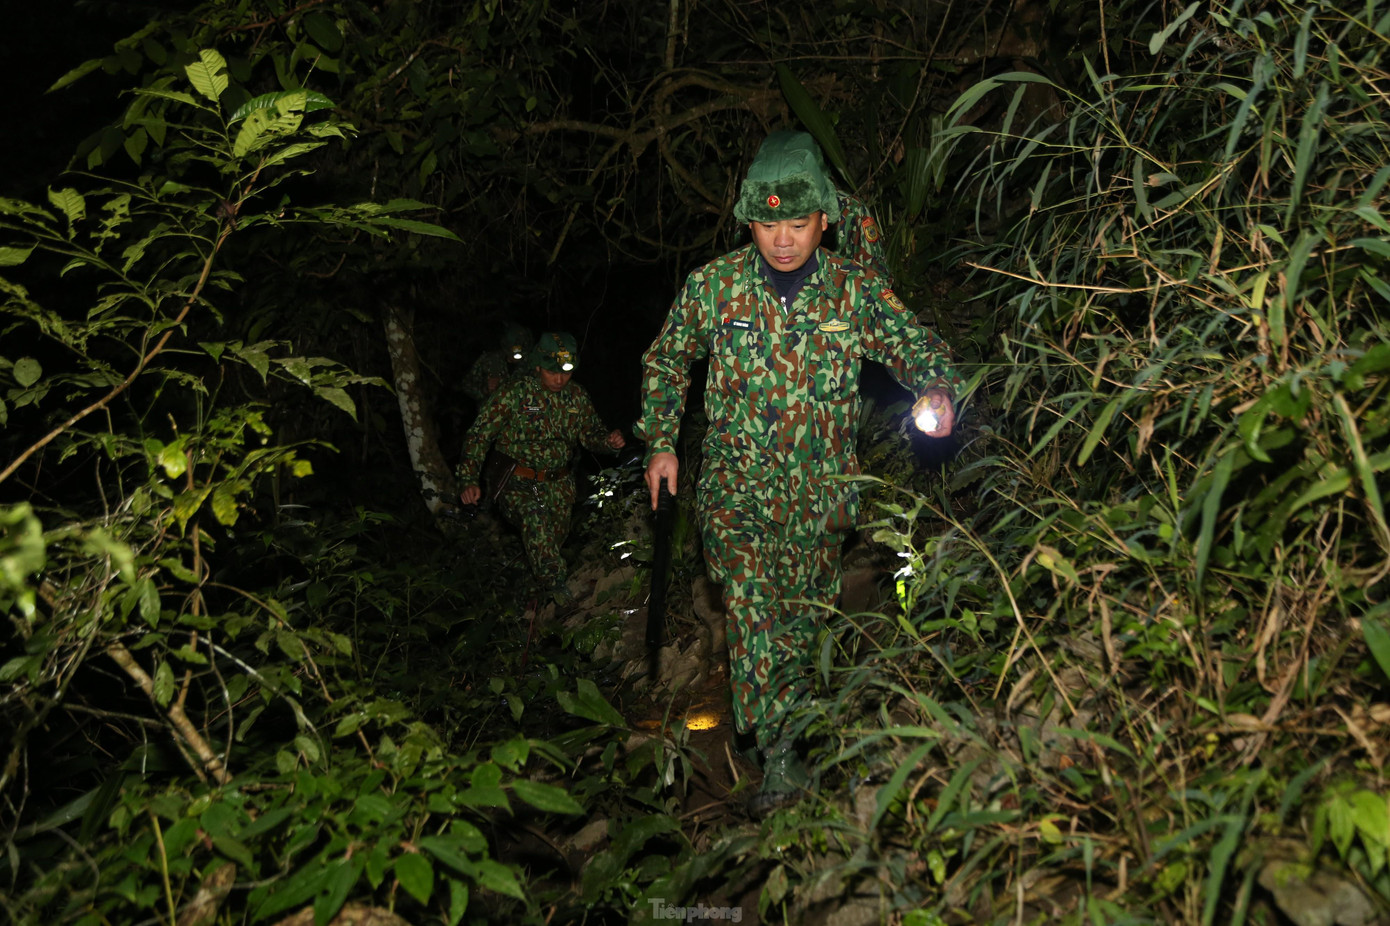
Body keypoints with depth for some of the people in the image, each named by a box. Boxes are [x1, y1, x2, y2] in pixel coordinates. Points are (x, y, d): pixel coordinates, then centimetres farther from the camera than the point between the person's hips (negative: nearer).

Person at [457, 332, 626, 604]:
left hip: (558, 484, 5)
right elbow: (479, 435, -6)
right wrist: (469, 480, -15)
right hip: (517, 483, -4)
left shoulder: (577, 396, 5)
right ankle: (554, 585, -24)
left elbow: (591, 434, 16)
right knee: (536, 520, -32)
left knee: (555, 536, 6)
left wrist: (608, 440, -9)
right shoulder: (513, 393, -8)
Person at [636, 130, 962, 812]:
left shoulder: (854, 288, -3)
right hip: (737, 479, -1)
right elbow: (665, 359, 12)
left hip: (821, 487, 1)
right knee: (750, 601, -18)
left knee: (806, 611, 11)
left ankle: (790, 729, 34)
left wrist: (936, 392, -18)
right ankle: (779, 755, -11)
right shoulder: (713, 285, -3)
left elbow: (914, 344, 5)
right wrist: (660, 442, 7)